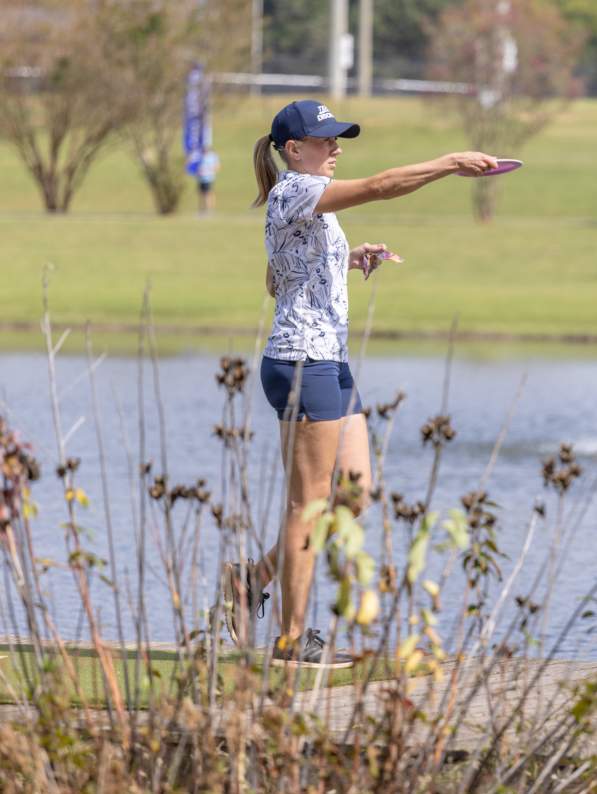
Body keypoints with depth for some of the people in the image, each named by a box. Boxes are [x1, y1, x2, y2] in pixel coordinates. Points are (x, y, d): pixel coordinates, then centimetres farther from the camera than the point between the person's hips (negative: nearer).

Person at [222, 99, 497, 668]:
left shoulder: (308, 205, 19)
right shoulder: (294, 192, -12)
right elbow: (377, 187, -25)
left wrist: (349, 259, 17)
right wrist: (453, 163, -26)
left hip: (330, 363, 10)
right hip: (302, 361, -10)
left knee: (355, 493, 8)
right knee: (308, 503, -5)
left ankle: (255, 578, 16)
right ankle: (292, 639, 0)